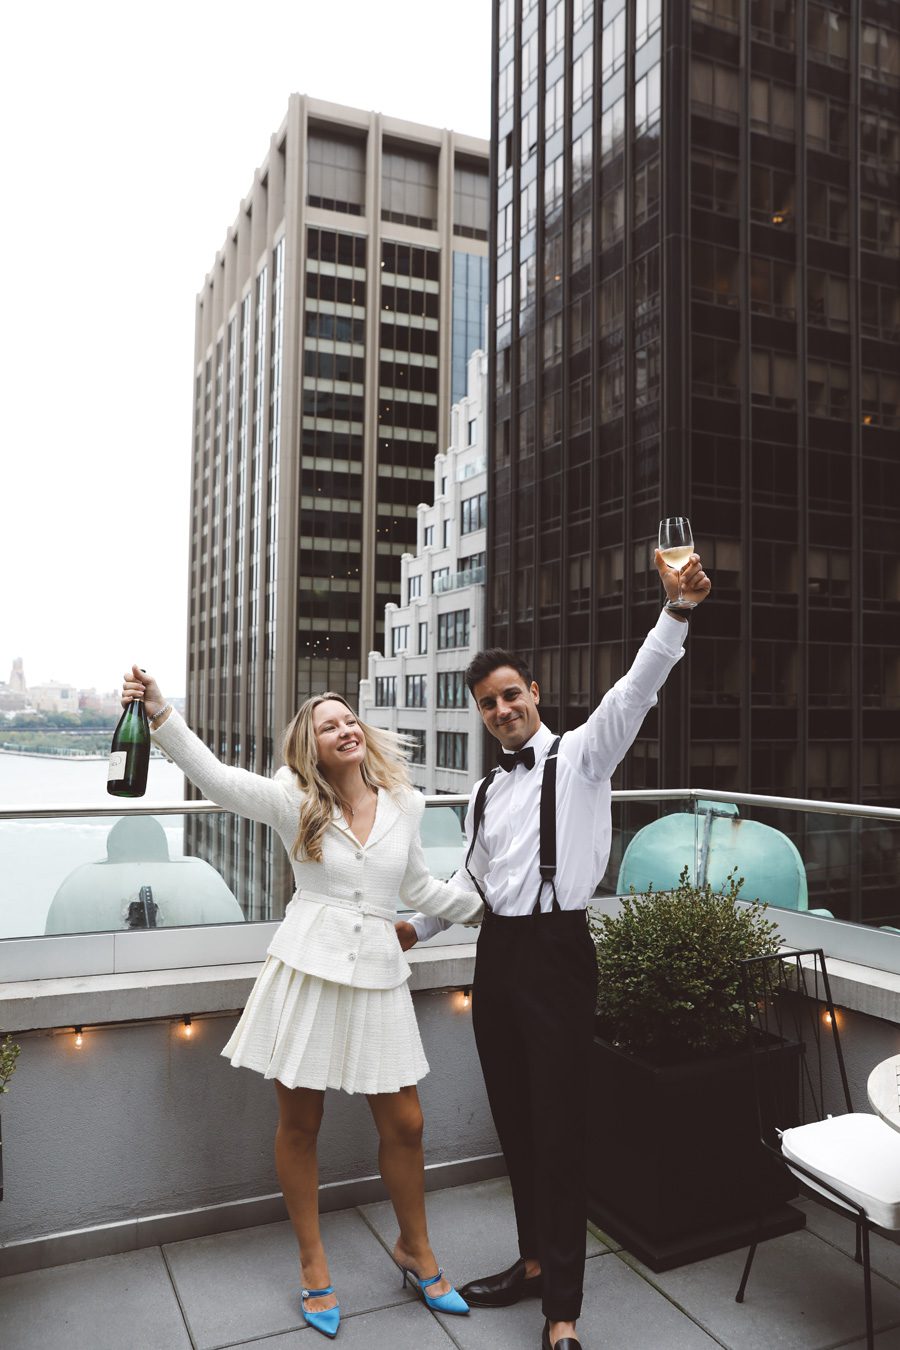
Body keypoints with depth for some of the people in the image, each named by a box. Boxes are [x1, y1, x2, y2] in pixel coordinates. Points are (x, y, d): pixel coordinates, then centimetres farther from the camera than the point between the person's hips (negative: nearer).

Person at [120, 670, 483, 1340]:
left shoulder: (403, 805, 3)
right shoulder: (294, 801, -4)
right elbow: (213, 774, -14)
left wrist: (488, 906, 22)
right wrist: (160, 712, -25)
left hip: (378, 977, 2)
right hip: (306, 971, -2)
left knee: (404, 1123, 9)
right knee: (299, 1123, 11)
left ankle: (416, 1250, 36)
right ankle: (314, 1264, 34)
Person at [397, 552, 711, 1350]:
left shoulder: (581, 757, -2)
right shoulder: (484, 796, 16)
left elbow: (637, 689, -18)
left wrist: (678, 611, -31)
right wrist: (415, 928, 19)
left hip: (557, 952, -6)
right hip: (496, 955, 7)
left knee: (559, 1128, -1)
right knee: (515, 1120, 16)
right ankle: (536, 1262, 35)